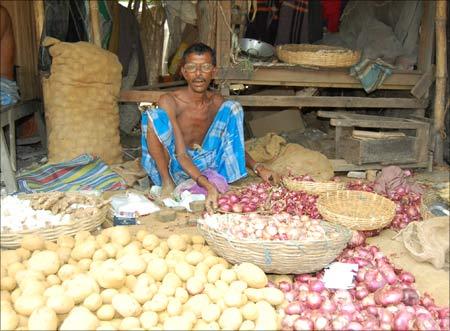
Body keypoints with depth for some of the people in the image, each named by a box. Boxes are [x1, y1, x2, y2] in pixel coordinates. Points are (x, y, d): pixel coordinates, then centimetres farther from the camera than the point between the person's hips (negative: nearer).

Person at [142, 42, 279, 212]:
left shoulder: (219, 103, -1)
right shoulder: (169, 101, -16)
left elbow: (234, 143, 9)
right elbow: (181, 154, -24)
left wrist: (258, 168, -10)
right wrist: (207, 185, -40)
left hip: (204, 167, 4)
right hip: (175, 168, -3)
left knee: (233, 108, -8)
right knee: (153, 116, -28)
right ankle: (167, 183, -17)